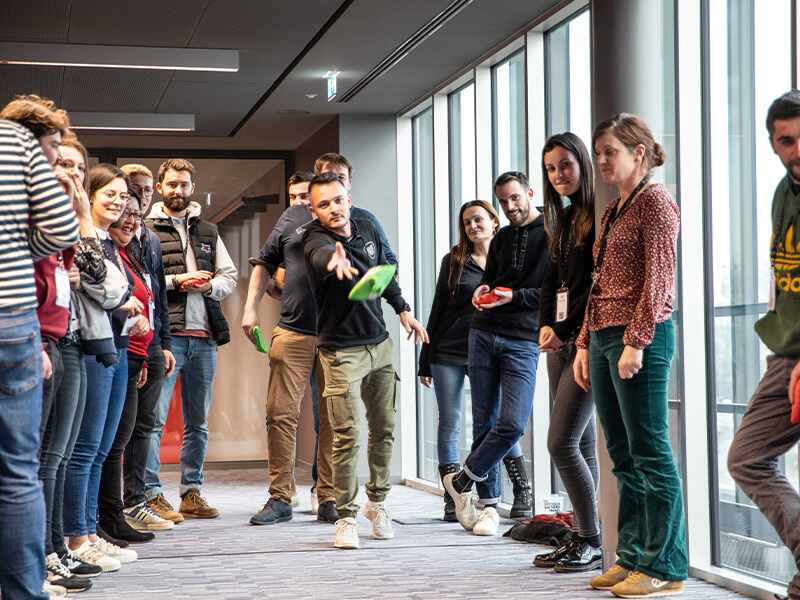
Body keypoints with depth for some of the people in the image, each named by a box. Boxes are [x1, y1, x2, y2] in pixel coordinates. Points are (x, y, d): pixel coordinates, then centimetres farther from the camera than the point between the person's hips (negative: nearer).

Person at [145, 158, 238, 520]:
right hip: (165, 335, -5)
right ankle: (151, 494, -3)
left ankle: (191, 493, 15)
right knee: (154, 418, -8)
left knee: (198, 422, 8)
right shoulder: (146, 230, 4)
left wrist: (208, 286, -4)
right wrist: (176, 281, -13)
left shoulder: (209, 232, 20)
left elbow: (230, 276, 15)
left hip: (203, 336, 5)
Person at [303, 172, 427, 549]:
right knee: (348, 435, -10)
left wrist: (402, 309, 22)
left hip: (379, 343, 6)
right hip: (341, 350, -6)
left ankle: (377, 501, 30)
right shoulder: (316, 239, -18)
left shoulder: (367, 230, 2)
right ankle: (346, 516, 2)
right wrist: (336, 259, -67)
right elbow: (320, 258, -45)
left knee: (384, 428, 12)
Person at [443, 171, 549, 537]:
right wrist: (482, 290, 4)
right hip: (484, 335, 5)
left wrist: (514, 296, -14)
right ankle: (489, 504, 12)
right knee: (484, 423, 4)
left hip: (523, 342, -5)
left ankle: (461, 481, 4)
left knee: (512, 424, -16)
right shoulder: (501, 239, 17)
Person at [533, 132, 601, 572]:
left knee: (561, 442, -10)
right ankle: (582, 538, 14)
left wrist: (576, 332, -15)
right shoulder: (563, 219, 18)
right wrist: (546, 326, 4)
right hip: (560, 343, 8)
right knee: (582, 445, 10)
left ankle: (592, 542, 0)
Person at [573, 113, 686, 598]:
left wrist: (636, 341, -18)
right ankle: (632, 558, 17)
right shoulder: (613, 211, 20)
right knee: (624, 458, 11)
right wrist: (585, 343, 17)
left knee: (650, 453, -6)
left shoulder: (655, 202, -6)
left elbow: (658, 279, -13)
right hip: (604, 336, 9)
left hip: (640, 338, -9)